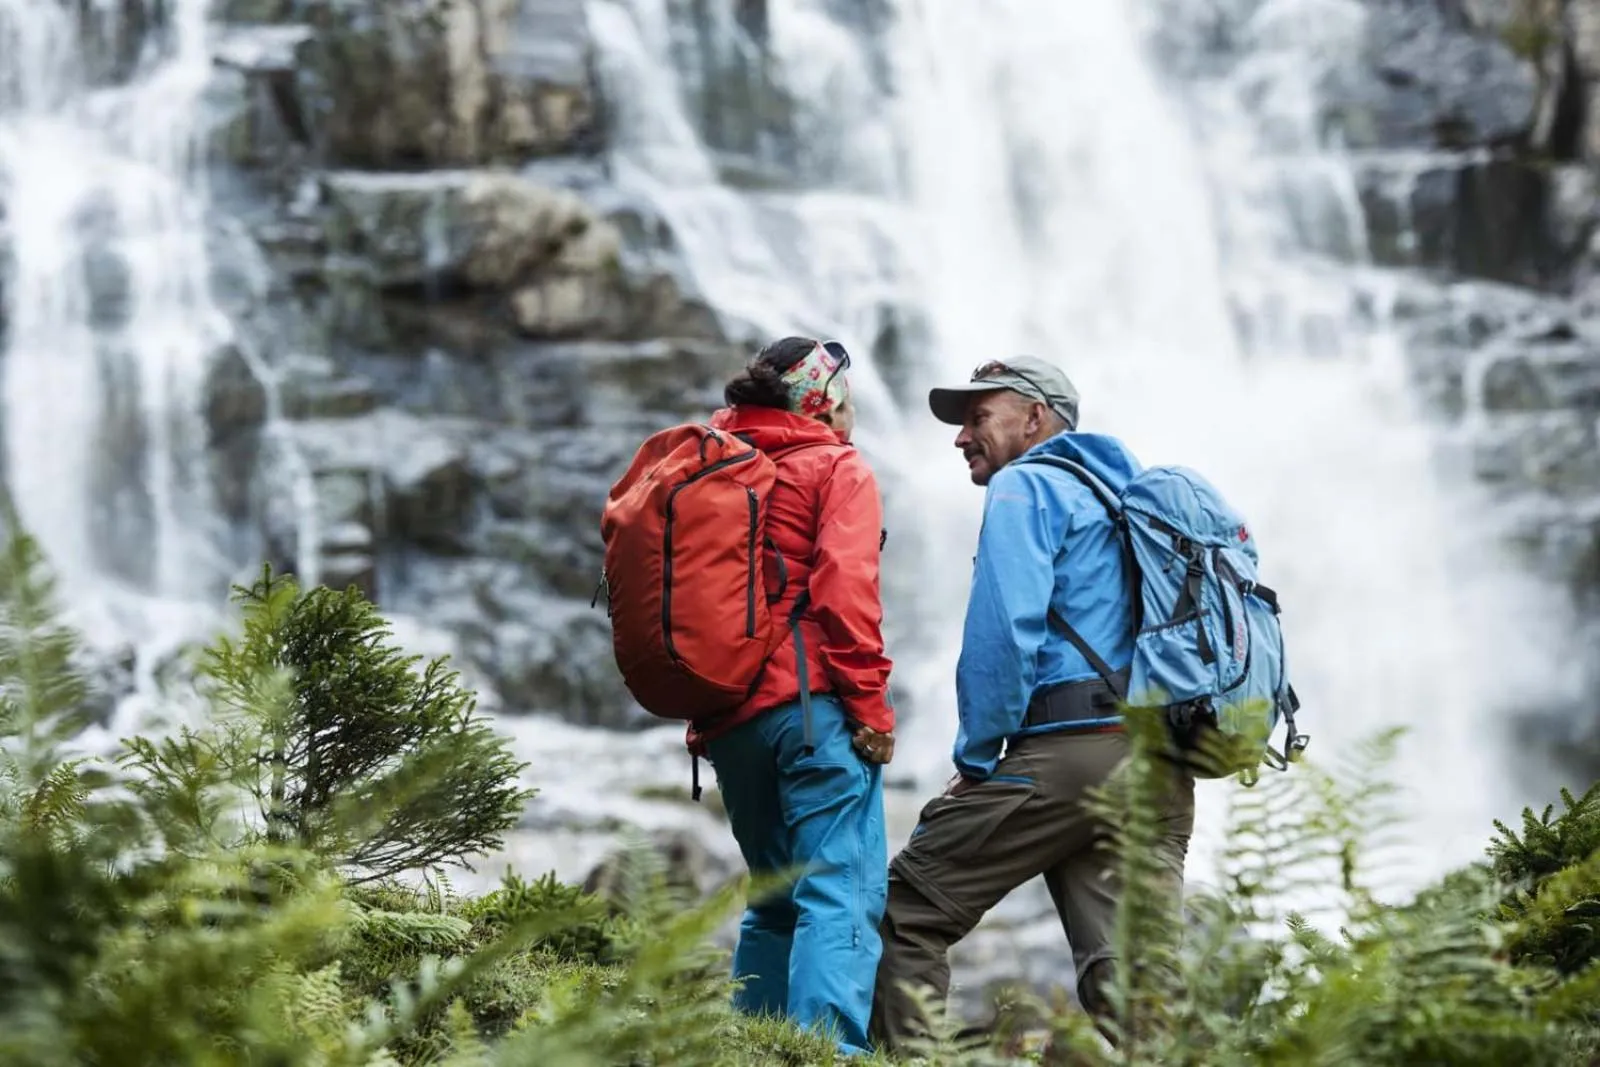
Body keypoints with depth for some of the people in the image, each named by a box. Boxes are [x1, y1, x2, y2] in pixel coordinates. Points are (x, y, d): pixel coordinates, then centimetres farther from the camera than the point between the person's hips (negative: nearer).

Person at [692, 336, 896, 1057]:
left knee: (777, 901, 18)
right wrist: (870, 702, -12)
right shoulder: (837, 469, 1)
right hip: (810, 702, -7)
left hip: (728, 714, 7)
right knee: (843, 896, -12)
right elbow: (844, 587, -13)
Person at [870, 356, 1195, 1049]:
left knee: (906, 912, 0)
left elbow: (1003, 630, -11)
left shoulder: (1025, 488, 2)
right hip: (1159, 771, 8)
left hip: (1068, 750, -8)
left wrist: (975, 759, -4)